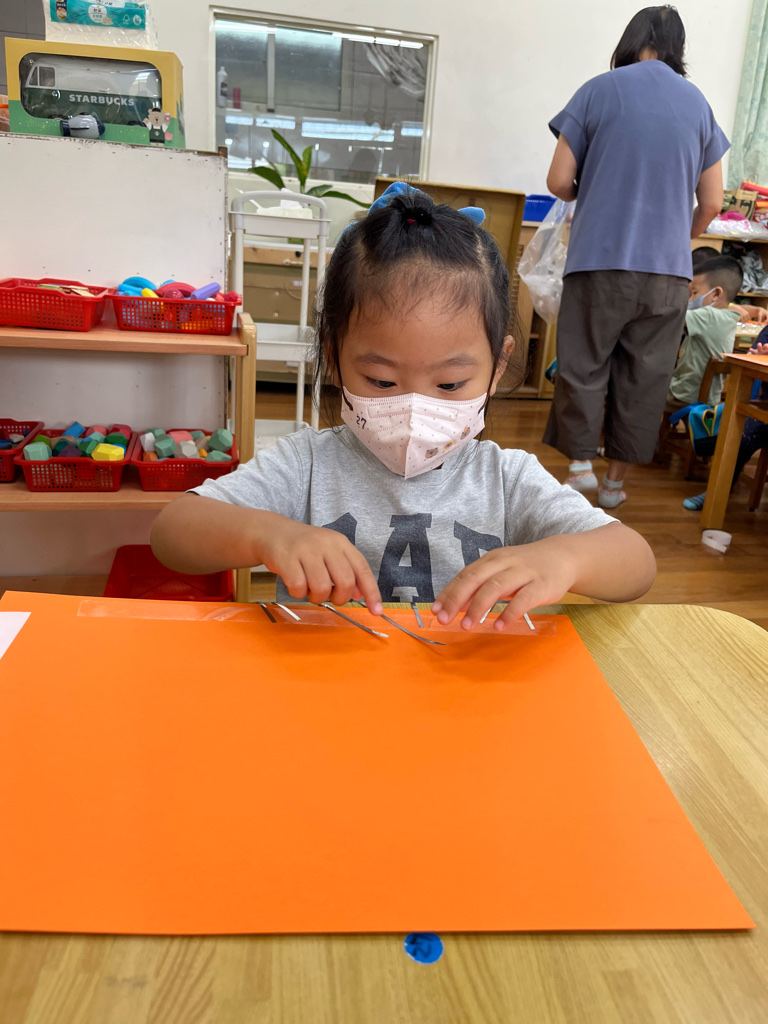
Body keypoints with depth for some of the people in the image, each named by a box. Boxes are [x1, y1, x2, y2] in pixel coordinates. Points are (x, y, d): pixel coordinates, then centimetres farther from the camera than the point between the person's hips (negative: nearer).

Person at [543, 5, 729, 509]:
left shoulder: (600, 90, 2)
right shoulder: (699, 103, 11)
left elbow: (559, 180, 0)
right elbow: (712, 203, 11)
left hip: (601, 259, -3)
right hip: (669, 267, 3)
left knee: (585, 364, 7)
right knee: (645, 374, 9)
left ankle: (580, 463, 5)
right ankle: (617, 478, 16)